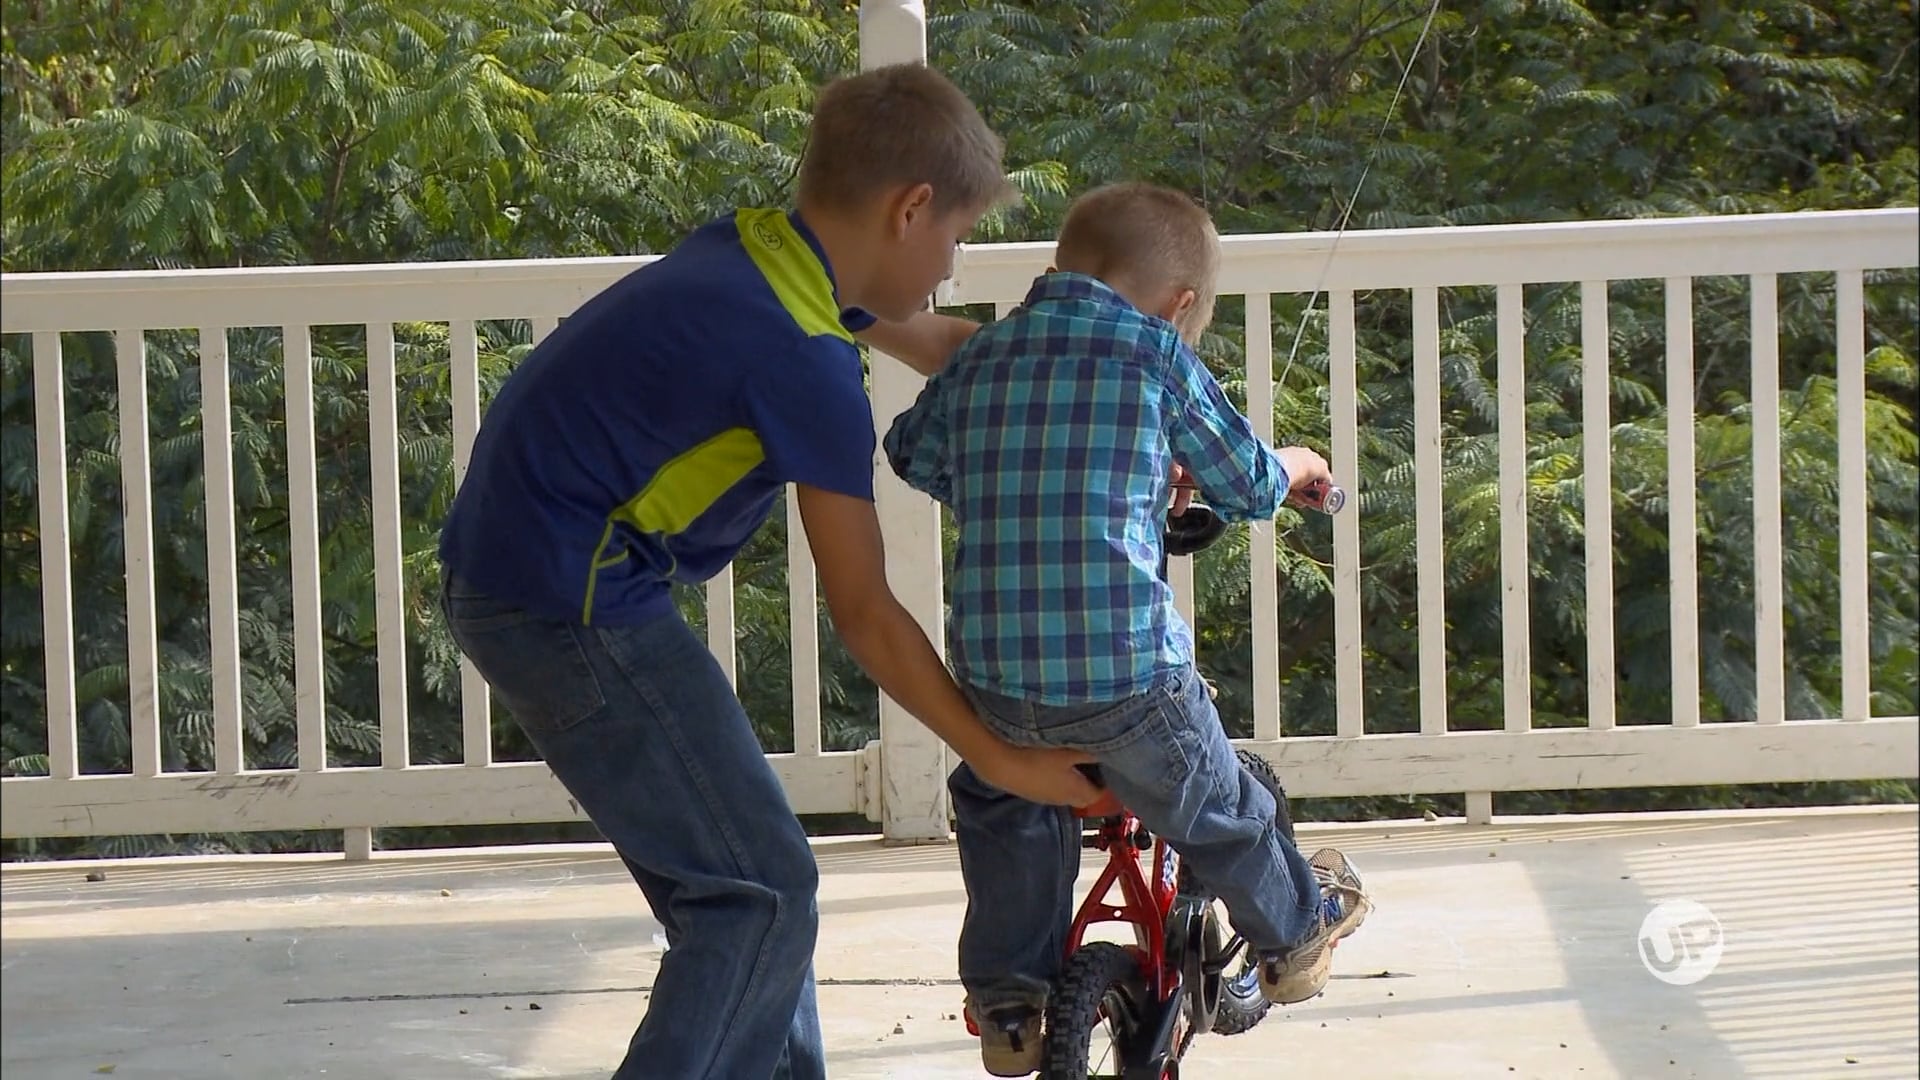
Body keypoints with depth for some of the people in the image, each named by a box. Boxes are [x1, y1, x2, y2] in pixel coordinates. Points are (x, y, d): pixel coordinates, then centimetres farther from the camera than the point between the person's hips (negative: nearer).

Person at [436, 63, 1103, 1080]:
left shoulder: (759, 250, 6)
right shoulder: (807, 364, -21)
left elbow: (940, 344, 25)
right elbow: (864, 615, -13)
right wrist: (1001, 760, -6)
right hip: (575, 605, -10)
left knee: (741, 875, 18)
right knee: (761, 894, -6)